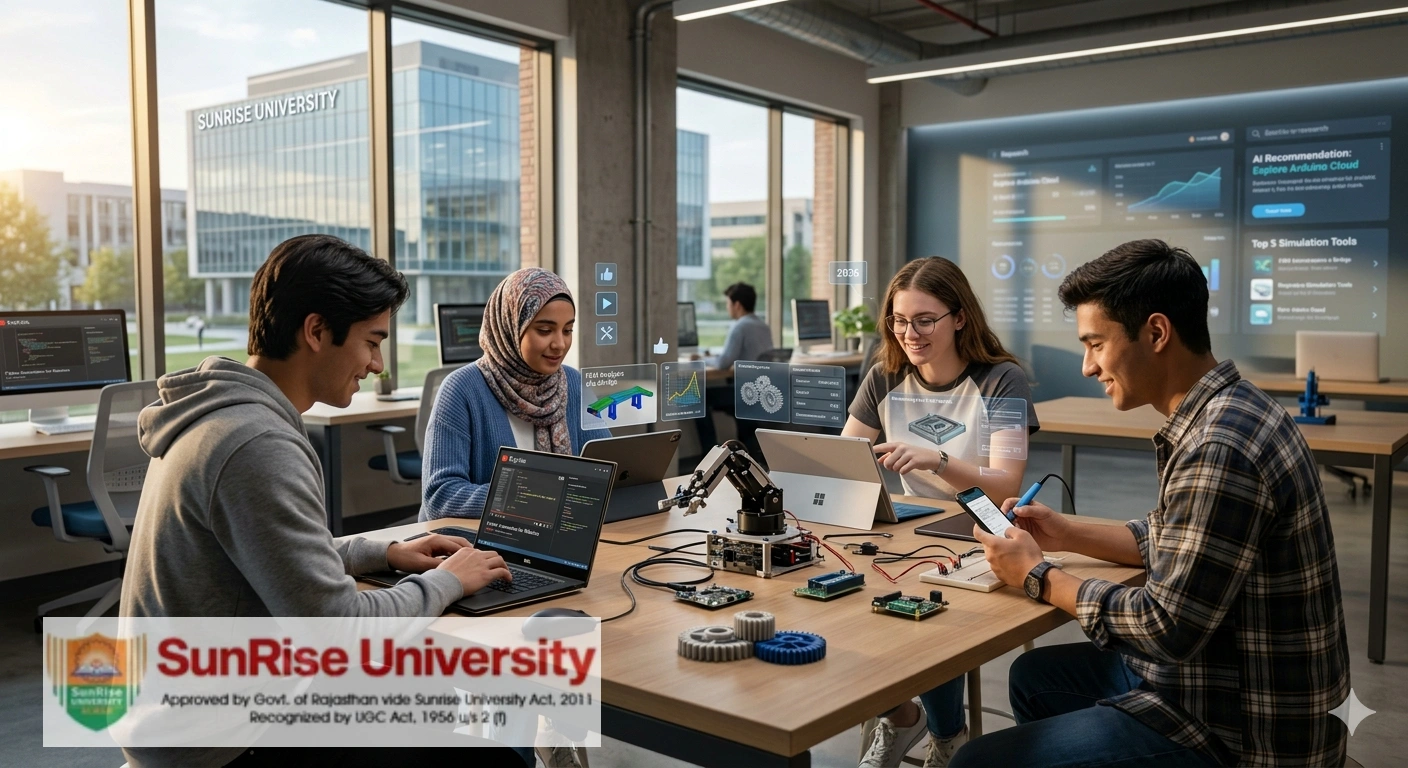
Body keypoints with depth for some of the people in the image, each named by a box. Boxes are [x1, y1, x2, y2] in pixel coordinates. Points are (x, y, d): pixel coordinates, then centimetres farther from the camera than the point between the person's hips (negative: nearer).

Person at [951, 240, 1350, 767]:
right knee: (1034, 676, 24)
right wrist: (1067, 535, 8)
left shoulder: (1219, 448, -27)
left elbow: (1167, 628, -24)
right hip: (1220, 673, 10)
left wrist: (1036, 577, -12)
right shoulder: (1222, 411, 4)